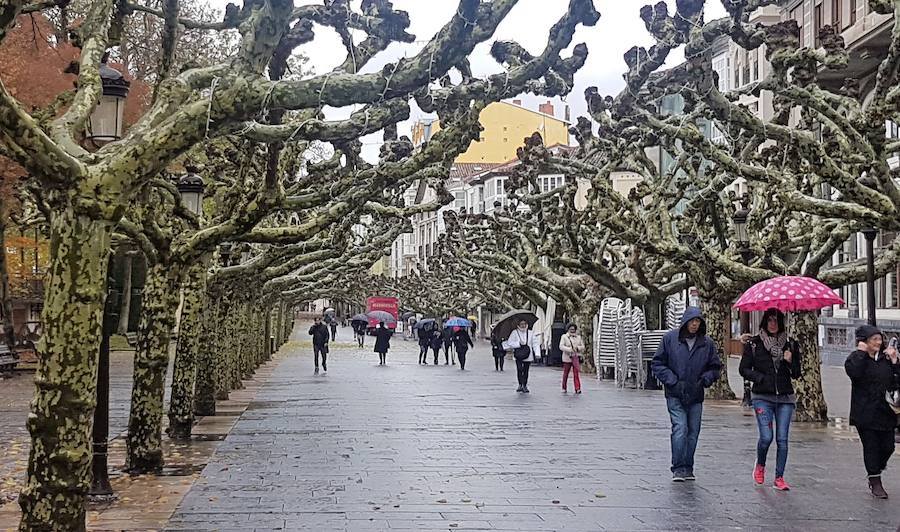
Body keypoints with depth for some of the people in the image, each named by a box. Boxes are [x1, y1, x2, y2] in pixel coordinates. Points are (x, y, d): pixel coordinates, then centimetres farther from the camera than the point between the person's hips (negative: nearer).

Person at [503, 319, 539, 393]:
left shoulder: (530, 333, 6)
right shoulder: (514, 333, 0)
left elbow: (534, 343, 5)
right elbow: (509, 342, -5)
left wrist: (537, 353, -6)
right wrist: (519, 343, -16)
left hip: (528, 356, 2)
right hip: (518, 355, -2)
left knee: (526, 371, 6)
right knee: (519, 369, -14)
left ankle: (525, 386, 16)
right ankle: (520, 385, -4)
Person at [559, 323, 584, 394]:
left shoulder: (578, 337, 14)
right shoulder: (564, 337, 4)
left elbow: (582, 346, 13)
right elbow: (561, 346, -6)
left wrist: (577, 347, -9)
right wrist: (569, 349, -20)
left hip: (576, 358, 1)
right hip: (567, 358, -1)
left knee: (576, 373, -11)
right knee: (565, 374, 7)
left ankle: (577, 389, -16)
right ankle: (564, 388, 22)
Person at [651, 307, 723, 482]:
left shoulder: (707, 343, 3)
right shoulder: (670, 339, -3)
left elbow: (715, 367, 14)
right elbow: (657, 364, 0)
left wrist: (705, 380, -4)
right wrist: (673, 381, -9)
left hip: (696, 396, 3)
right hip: (675, 395, -3)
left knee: (693, 432, 7)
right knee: (680, 429, -14)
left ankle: (688, 469, 18)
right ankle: (678, 469, -9)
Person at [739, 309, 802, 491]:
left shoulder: (790, 344, 9)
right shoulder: (754, 343, 3)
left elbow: (796, 374, 10)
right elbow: (744, 369, 4)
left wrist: (789, 362, -10)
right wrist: (760, 378, -10)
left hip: (785, 397, 2)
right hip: (762, 397, -2)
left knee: (782, 439, -2)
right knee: (766, 437, -11)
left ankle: (779, 478, 7)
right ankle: (760, 465, 18)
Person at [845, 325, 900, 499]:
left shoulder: (886, 359, 11)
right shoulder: (856, 358, -4)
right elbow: (854, 372, -26)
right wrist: (861, 352, -18)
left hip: (885, 411, 5)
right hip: (865, 413, -5)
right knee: (871, 447, 0)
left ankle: (874, 474, 28)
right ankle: (875, 483, 8)